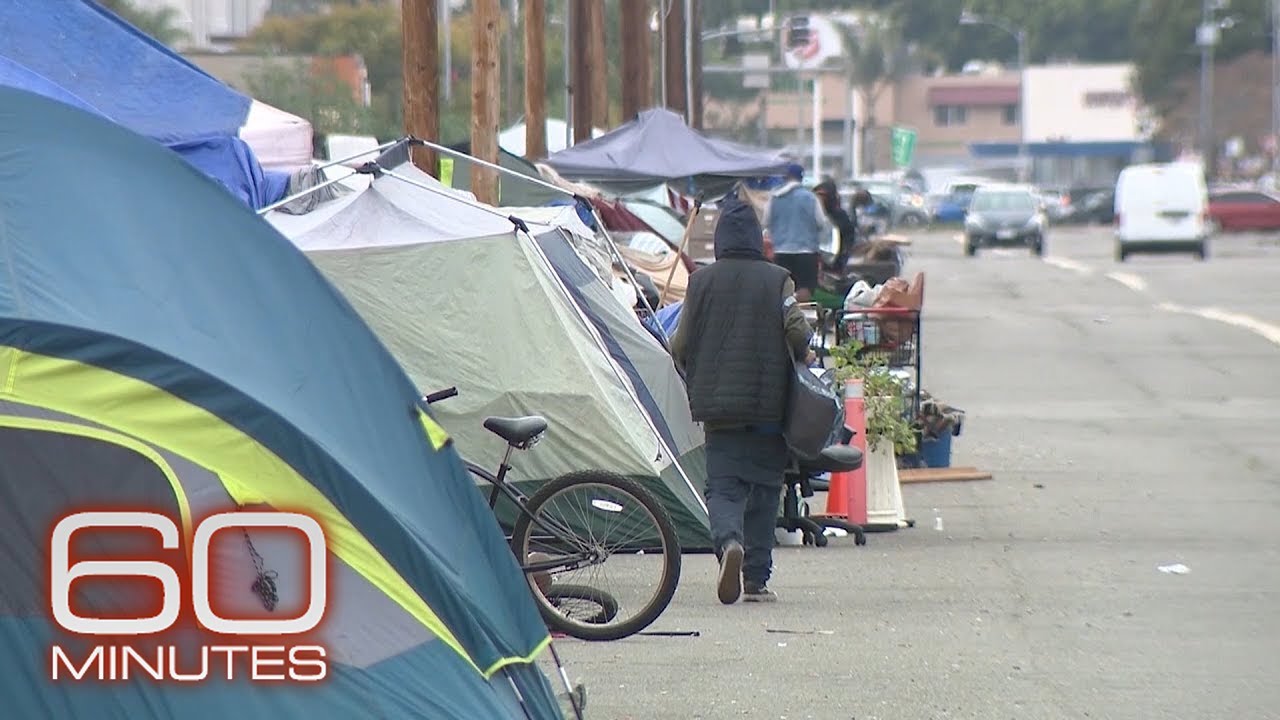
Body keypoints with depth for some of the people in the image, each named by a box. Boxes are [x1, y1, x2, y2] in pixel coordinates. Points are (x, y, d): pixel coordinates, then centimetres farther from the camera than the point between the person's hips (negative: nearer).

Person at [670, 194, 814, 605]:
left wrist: (696, 385, 21)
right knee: (763, 488, 9)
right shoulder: (777, 280, -2)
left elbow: (680, 345, 2)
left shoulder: (702, 281, 2)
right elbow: (797, 332, -11)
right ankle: (756, 579, 9)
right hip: (768, 404, 0)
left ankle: (729, 541, -28)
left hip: (717, 403, 0)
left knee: (722, 485, 3)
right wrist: (803, 355, 11)